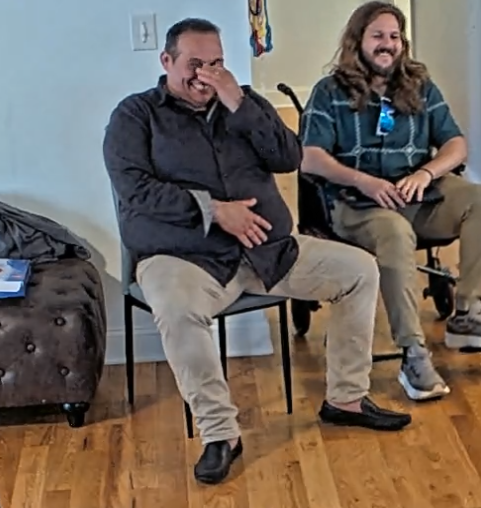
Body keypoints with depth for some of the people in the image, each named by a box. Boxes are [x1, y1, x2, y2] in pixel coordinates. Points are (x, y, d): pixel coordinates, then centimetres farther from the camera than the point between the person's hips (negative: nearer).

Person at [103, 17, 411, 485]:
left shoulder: (244, 101, 14)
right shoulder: (135, 115, 2)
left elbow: (289, 159, 0)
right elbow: (135, 190, -13)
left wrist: (238, 107, -11)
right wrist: (213, 209, -20)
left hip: (269, 249, 5)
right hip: (181, 256, -5)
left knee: (360, 269, -5)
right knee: (176, 309, -38)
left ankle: (346, 399, 6)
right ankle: (219, 433, -23)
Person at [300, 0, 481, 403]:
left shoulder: (421, 87, 15)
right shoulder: (331, 92, 4)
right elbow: (310, 158, -7)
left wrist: (426, 173, -13)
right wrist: (364, 181, -22)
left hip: (421, 196, 5)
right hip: (357, 202, -4)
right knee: (395, 234, -38)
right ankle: (414, 355, -36)